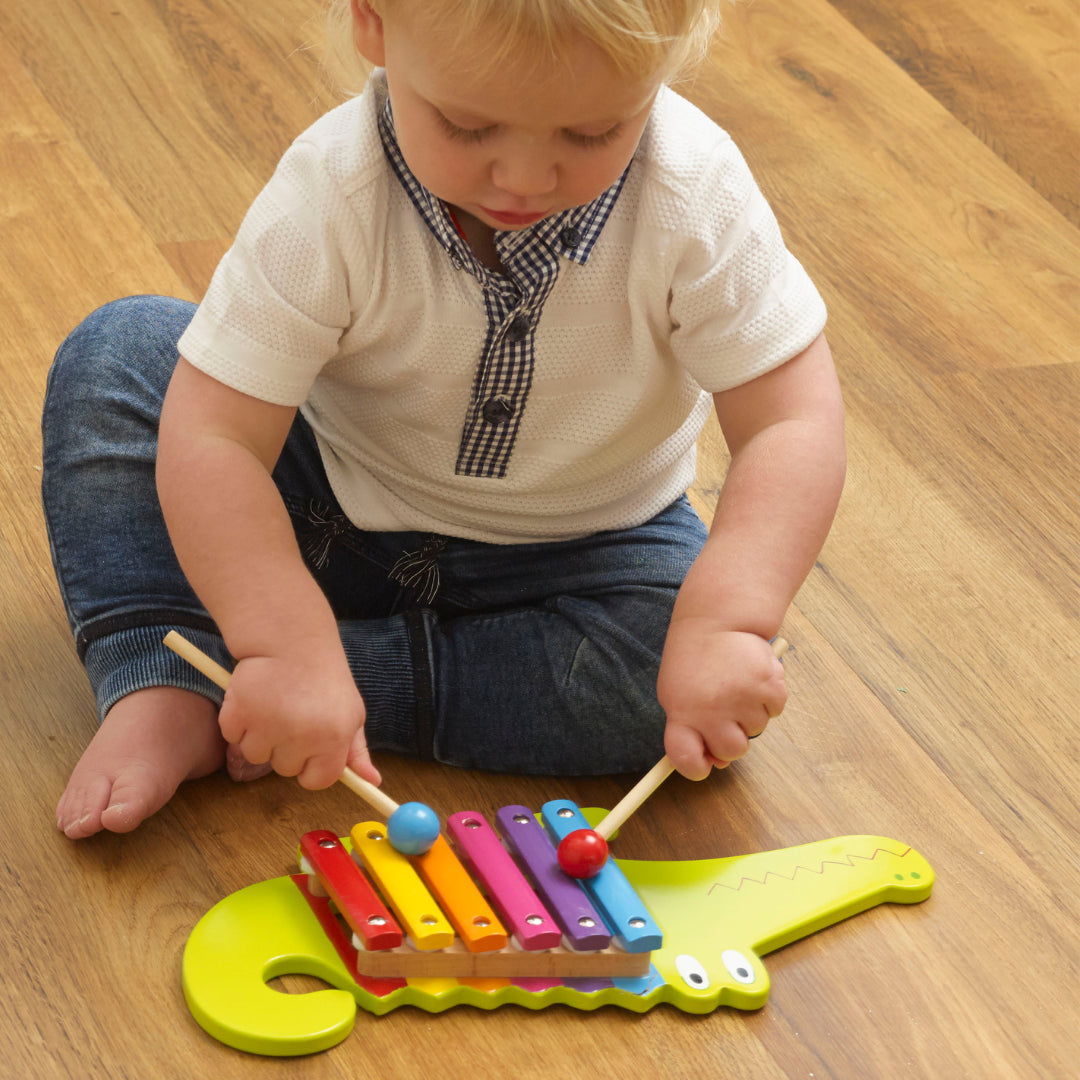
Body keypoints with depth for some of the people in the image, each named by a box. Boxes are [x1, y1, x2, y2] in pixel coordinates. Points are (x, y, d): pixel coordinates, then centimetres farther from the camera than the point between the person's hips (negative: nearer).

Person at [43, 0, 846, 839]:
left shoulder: (695, 201, -27)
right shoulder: (328, 201, -29)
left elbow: (793, 421, -28)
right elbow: (212, 436, -31)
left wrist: (727, 622, -45)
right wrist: (288, 649, -45)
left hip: (582, 543, 0)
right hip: (336, 507, 0)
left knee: (674, 668, -31)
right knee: (113, 355, -17)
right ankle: (159, 690, -23)